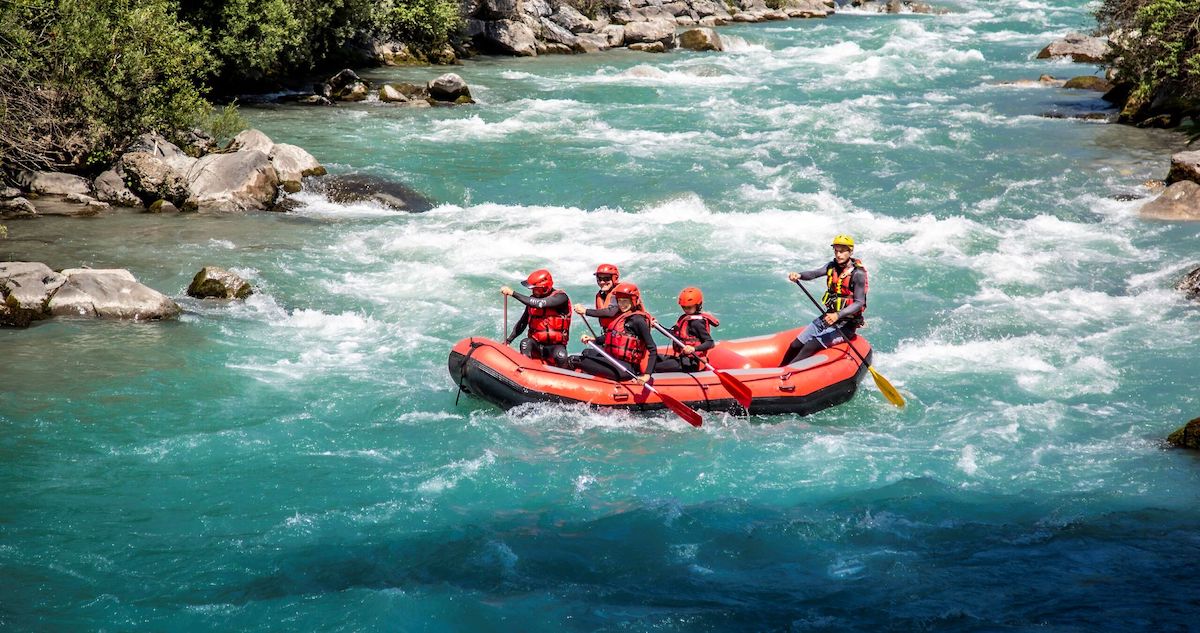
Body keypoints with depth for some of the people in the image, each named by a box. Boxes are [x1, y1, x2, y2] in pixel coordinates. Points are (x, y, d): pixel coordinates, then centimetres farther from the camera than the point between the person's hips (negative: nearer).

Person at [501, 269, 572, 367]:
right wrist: (508, 340, -1)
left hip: (555, 345, -4)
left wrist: (513, 293, -29)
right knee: (525, 342, -28)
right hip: (536, 344, 4)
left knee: (560, 356, -35)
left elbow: (539, 304, -27)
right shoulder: (533, 299, 6)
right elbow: (522, 323, 13)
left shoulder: (560, 297, -11)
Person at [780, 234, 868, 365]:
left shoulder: (858, 273, -15)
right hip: (829, 317, 7)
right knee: (795, 345, -1)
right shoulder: (833, 266, 5)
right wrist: (798, 275, -35)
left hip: (846, 323, -7)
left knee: (810, 347, -22)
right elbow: (814, 274, -12)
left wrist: (838, 315, -33)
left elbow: (859, 303, -19)